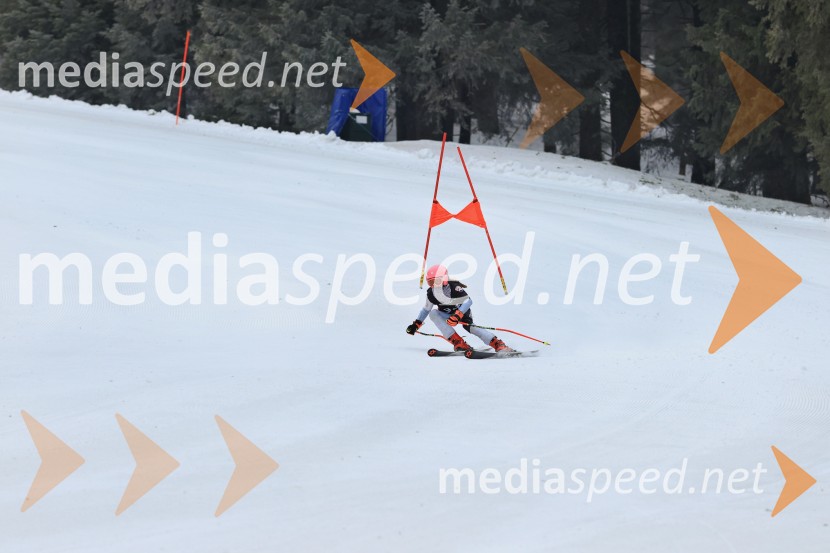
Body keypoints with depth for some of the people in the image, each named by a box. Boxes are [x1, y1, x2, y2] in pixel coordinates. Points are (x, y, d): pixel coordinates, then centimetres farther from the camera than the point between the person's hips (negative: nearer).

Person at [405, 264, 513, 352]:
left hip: (463, 312, -5)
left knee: (470, 328, -32)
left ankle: (499, 344, -33)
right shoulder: (431, 293, -12)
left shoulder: (454, 286, -28)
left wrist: (457, 315, -43)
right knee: (433, 313, -25)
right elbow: (426, 308, 6)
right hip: (447, 315, 5)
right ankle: (458, 342, -33)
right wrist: (416, 324, 5)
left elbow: (468, 301, -33)